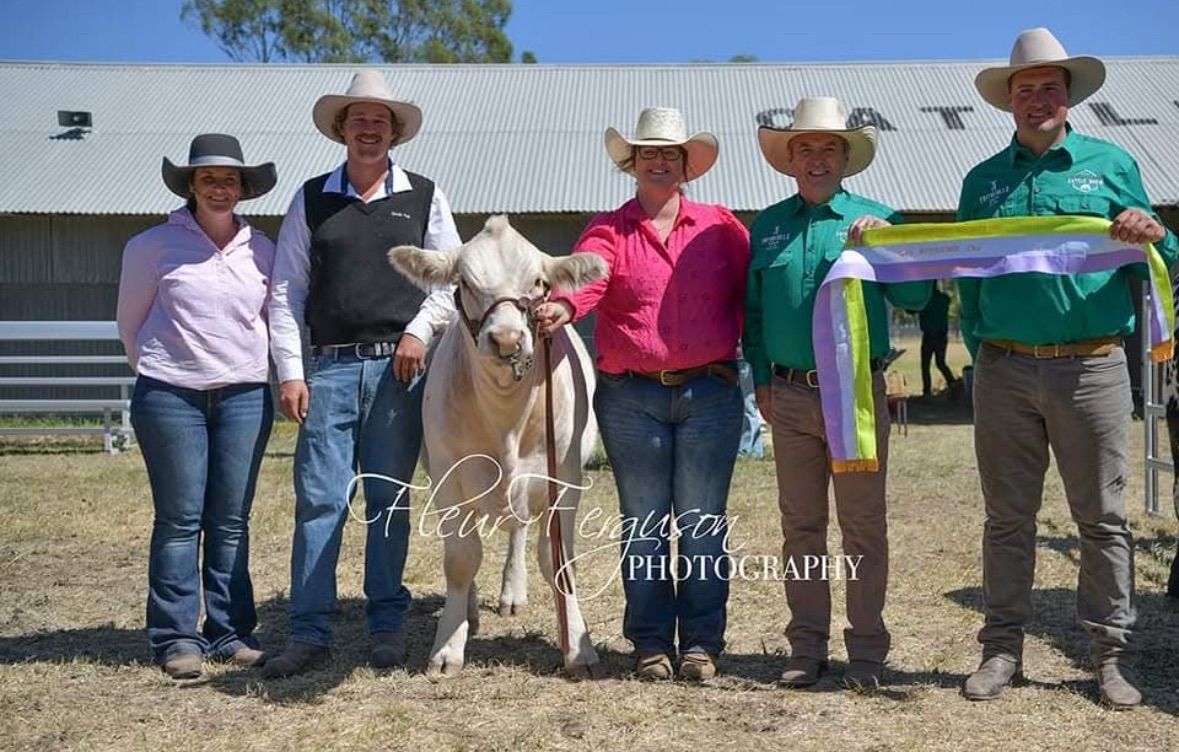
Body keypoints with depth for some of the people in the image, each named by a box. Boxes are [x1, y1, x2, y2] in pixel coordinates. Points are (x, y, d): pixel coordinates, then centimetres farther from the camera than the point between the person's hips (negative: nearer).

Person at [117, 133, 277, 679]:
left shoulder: (262, 251, 7)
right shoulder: (153, 246, 0)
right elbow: (129, 322, 9)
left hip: (245, 396, 3)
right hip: (171, 397, -2)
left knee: (231, 519, 6)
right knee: (180, 519, -1)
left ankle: (230, 633, 14)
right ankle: (177, 638, 7)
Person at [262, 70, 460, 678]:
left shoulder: (425, 197, 10)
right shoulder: (312, 199, 9)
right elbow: (286, 291, 6)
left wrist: (421, 330, -7)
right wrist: (290, 372, -2)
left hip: (399, 366, 0)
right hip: (328, 368, 0)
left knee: (389, 500, 6)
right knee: (318, 499, -3)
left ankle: (388, 627, 15)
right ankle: (309, 634, 3)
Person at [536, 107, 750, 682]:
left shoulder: (720, 227, 9)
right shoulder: (608, 231, 5)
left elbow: (752, 294, 4)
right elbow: (585, 277, -15)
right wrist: (563, 306, -36)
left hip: (710, 393, 0)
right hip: (630, 397, 0)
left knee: (702, 523, 4)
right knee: (644, 524, 7)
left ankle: (701, 642, 14)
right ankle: (651, 643, 17)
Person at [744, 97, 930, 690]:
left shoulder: (876, 220, 2)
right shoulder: (767, 226, 9)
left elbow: (916, 297, -5)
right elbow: (752, 309, 13)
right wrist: (761, 379, 7)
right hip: (790, 396, 3)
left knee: (863, 525, 3)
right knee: (800, 525, 10)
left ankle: (866, 648, 14)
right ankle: (807, 646, 20)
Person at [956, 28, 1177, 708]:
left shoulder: (1112, 165, 7)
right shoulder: (984, 181, 11)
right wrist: (979, 351, 5)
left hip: (1092, 366, -1)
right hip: (1005, 371, 2)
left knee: (1103, 517, 4)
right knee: (1008, 517, 8)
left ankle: (1112, 652, 14)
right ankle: (1003, 646, 17)